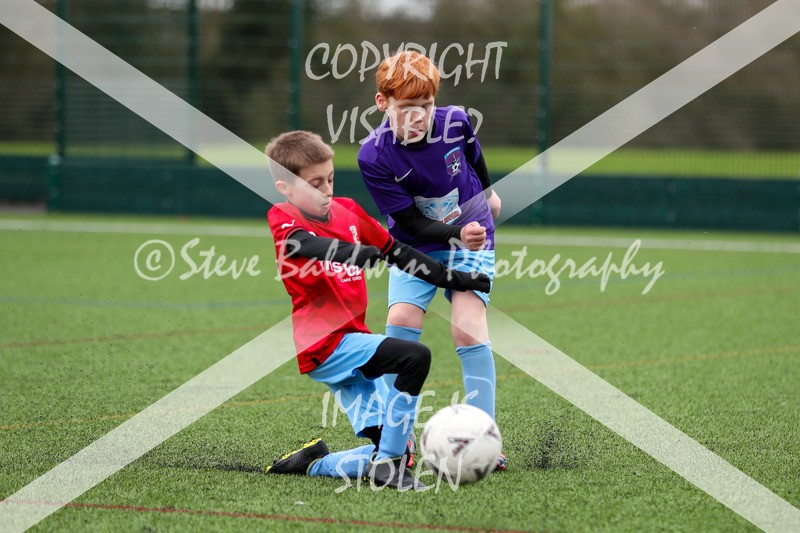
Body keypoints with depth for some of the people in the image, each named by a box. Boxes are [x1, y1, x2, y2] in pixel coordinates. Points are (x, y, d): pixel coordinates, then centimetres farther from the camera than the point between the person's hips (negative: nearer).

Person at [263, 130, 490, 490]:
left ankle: (313, 463, 17)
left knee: (393, 453, -2)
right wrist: (353, 252, -49)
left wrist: (455, 279, 21)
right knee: (415, 356, -28)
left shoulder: (347, 211, 11)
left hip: (352, 340, 7)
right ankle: (387, 462, -21)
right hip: (325, 344, -7)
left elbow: (396, 252, 22)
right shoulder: (283, 220, -7)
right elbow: (302, 244, -31)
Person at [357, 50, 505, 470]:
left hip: (472, 236, 0)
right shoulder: (374, 155, -23)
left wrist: (488, 192, 27)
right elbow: (409, 222, -21)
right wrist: (456, 235, -36)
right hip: (415, 246, 0)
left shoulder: (454, 121, -17)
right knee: (401, 319, -18)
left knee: (467, 327, -16)